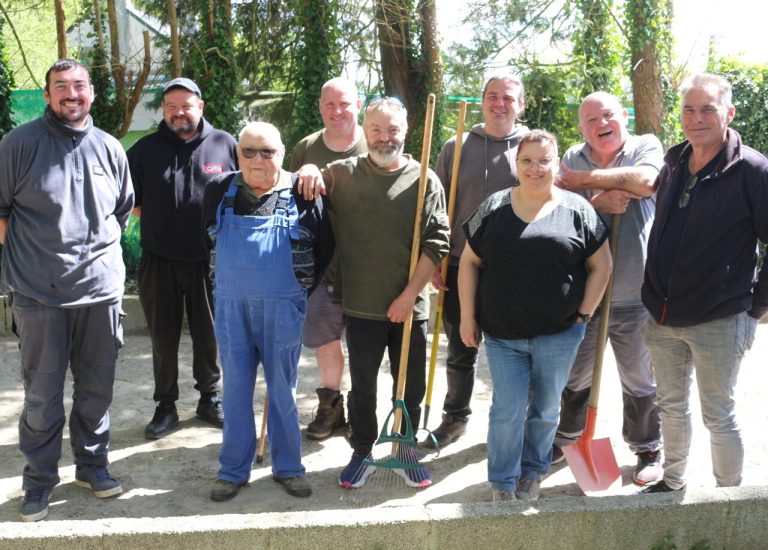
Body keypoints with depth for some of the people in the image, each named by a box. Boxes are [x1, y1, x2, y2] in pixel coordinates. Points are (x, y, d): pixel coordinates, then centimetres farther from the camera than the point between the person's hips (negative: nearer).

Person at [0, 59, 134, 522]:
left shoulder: (110, 148, 8)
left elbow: (125, 209, 20)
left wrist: (103, 248, 12)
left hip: (101, 288, 3)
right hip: (39, 293, -3)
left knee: (96, 387, 13)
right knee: (43, 393, 5)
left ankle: (92, 463, 30)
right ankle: (40, 479, 20)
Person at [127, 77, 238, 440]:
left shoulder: (224, 144, 2)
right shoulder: (145, 149, 5)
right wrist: (154, 218, -1)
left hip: (209, 261, -1)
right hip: (159, 261, 1)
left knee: (208, 335, 11)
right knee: (163, 338, 9)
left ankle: (210, 399, 28)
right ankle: (165, 407, 22)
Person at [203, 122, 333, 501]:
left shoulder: (301, 194, -4)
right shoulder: (220, 191, 2)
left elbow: (325, 249, 5)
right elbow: (207, 239, 17)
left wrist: (301, 286, 7)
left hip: (283, 309, -2)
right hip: (231, 307, 2)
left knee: (283, 389, 9)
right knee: (235, 389, 9)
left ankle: (288, 467, 23)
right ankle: (233, 470, 21)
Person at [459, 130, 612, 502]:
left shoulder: (577, 210, 0)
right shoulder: (494, 208, 3)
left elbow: (601, 265, 4)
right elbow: (470, 262, 6)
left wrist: (583, 314, -1)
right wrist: (468, 317, 2)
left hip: (558, 334, 0)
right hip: (502, 333, 0)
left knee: (545, 409, 12)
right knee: (508, 410, 1)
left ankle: (532, 473, 34)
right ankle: (503, 483, 19)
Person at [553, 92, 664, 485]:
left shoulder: (647, 147, -1)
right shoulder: (573, 158, 5)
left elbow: (646, 181, -24)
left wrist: (584, 180, -16)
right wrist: (598, 202, -22)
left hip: (634, 294, -2)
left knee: (640, 381, 12)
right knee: (575, 376, 18)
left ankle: (647, 450, 31)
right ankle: (566, 438, 39)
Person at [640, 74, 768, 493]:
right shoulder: (672, 165, 5)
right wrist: (658, 299, 14)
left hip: (718, 321, -6)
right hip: (663, 318, 6)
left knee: (718, 417, 6)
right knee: (671, 406, 19)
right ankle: (672, 482, 37)